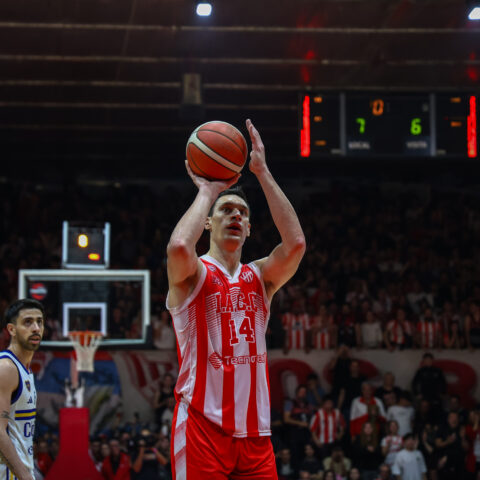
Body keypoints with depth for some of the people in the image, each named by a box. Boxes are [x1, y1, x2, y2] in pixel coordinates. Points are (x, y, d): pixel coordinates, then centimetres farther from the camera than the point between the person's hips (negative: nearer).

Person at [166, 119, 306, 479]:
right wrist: (207, 191, -7)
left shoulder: (260, 277, 14)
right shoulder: (192, 274, 2)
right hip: (203, 424, -5)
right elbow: (179, 247, -23)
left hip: (254, 429, 5)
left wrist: (262, 172, -5)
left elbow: (295, 243, -5)